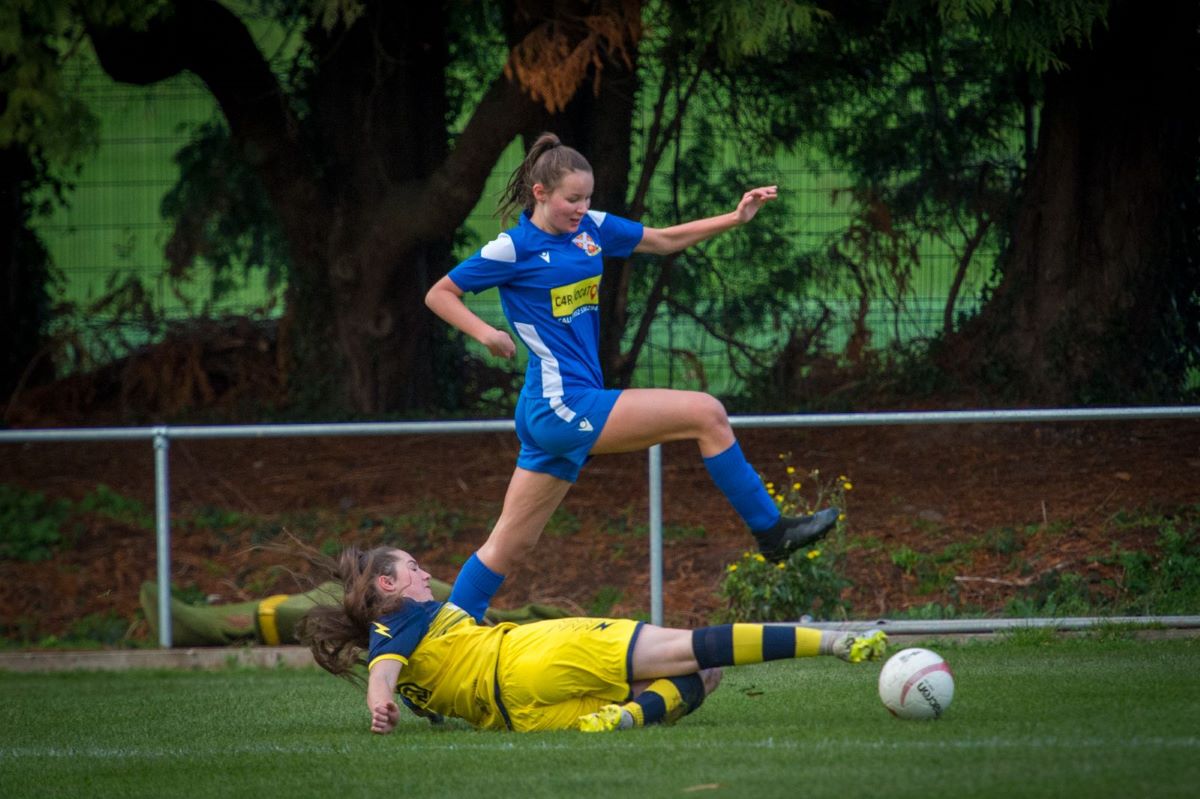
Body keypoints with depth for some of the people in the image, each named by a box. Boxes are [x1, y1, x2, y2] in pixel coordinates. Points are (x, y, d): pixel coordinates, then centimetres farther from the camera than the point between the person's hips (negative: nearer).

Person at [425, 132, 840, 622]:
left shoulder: (590, 229, 11)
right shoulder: (515, 248, -9)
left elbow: (665, 240, 21)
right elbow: (439, 294, -2)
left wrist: (735, 218, 11)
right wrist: (486, 333, -18)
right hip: (561, 404, -8)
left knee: (510, 544, 10)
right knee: (706, 414, -8)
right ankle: (771, 531, 3)